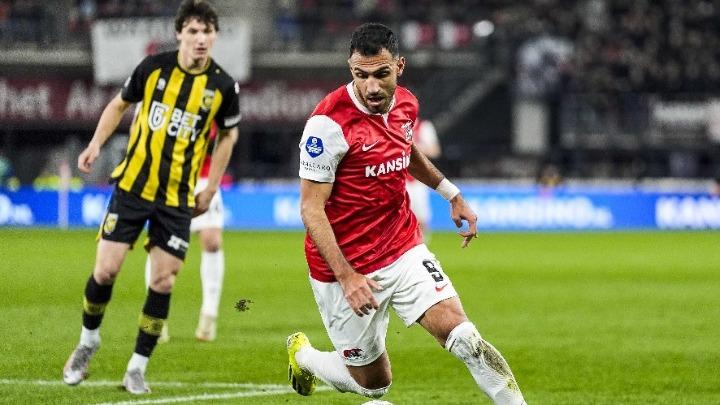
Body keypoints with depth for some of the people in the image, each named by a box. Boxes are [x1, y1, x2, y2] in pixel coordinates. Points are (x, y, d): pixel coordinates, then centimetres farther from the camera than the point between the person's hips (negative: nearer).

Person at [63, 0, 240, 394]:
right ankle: (88, 339, 24)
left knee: (163, 281, -3)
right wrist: (96, 144, -1)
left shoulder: (223, 85, -6)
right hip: (133, 184, 0)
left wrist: (210, 189, 8)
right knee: (105, 270, -4)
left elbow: (228, 134, 12)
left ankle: (138, 367, 11)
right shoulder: (153, 67, -6)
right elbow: (120, 103, 11)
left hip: (178, 198, 0)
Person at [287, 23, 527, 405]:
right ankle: (301, 353, 37)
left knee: (462, 336, -17)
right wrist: (346, 276, -27)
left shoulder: (405, 104, 0)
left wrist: (452, 194, 29)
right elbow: (311, 208, -20)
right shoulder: (330, 122, -21)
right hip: (346, 266, -5)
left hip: (405, 251, 5)